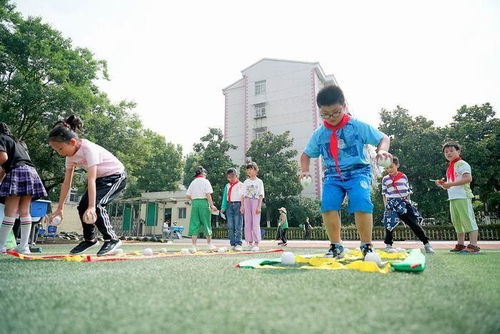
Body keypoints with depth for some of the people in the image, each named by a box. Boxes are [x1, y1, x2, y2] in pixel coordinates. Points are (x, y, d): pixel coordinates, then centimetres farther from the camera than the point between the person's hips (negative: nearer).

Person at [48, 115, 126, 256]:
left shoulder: (88, 148, -30)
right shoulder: (70, 155, -6)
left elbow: (91, 180, -38)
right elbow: (66, 182, -2)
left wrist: (92, 206, -43)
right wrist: (60, 207, -1)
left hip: (116, 176, -8)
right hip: (101, 178, 8)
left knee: (96, 204, -23)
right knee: (82, 206, 0)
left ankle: (112, 239, -10)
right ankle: (90, 239, 19)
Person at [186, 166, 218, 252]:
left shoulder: (193, 182, 14)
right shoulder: (205, 181, 0)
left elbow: (188, 195, 8)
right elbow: (208, 194, -10)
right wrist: (212, 205, -11)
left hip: (194, 203, 4)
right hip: (204, 202, -4)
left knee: (194, 224, 3)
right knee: (206, 223, 5)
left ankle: (193, 246, -1)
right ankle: (209, 245, 11)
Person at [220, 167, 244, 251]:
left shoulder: (241, 185, 4)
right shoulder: (227, 186, 18)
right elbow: (224, 197, 17)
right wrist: (223, 207, 6)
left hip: (238, 205, -4)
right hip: (229, 205, 5)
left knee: (238, 226, -8)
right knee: (230, 227, 3)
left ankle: (238, 244, -7)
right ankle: (232, 244, 8)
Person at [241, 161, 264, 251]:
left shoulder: (259, 181, 3)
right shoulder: (246, 182, 12)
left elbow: (261, 195, -1)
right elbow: (243, 195, 11)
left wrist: (259, 206, -9)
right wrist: (242, 206, 3)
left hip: (256, 202, -4)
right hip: (247, 202, 4)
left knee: (256, 224, -6)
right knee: (247, 223, 4)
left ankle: (256, 243, -1)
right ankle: (249, 243, 11)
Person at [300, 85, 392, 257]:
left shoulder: (358, 126, -3)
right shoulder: (319, 134, 5)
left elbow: (384, 138, 2)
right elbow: (306, 154, 17)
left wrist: (382, 150, -21)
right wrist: (305, 170, -3)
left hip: (358, 171, -2)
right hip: (333, 174, 3)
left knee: (361, 202, -26)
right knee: (328, 204, -21)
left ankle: (367, 246, -8)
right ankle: (336, 245, -4)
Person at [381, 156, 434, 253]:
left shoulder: (403, 177, 7)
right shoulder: (385, 179, 6)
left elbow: (408, 191, 13)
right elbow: (384, 194, 10)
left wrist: (407, 202, 5)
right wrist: (386, 205, 3)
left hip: (404, 203, 0)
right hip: (392, 205, 0)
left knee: (414, 224, 0)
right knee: (389, 224, -7)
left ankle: (426, 243, 6)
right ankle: (388, 245, 6)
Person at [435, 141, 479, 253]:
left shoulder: (462, 164, -5)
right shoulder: (449, 168, 22)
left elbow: (468, 178, -20)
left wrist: (451, 184, -22)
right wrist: (442, 184, 5)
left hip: (463, 197, -9)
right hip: (453, 198, 10)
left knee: (467, 219, -10)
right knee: (457, 222, 13)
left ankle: (473, 245, -9)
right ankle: (460, 245, 21)